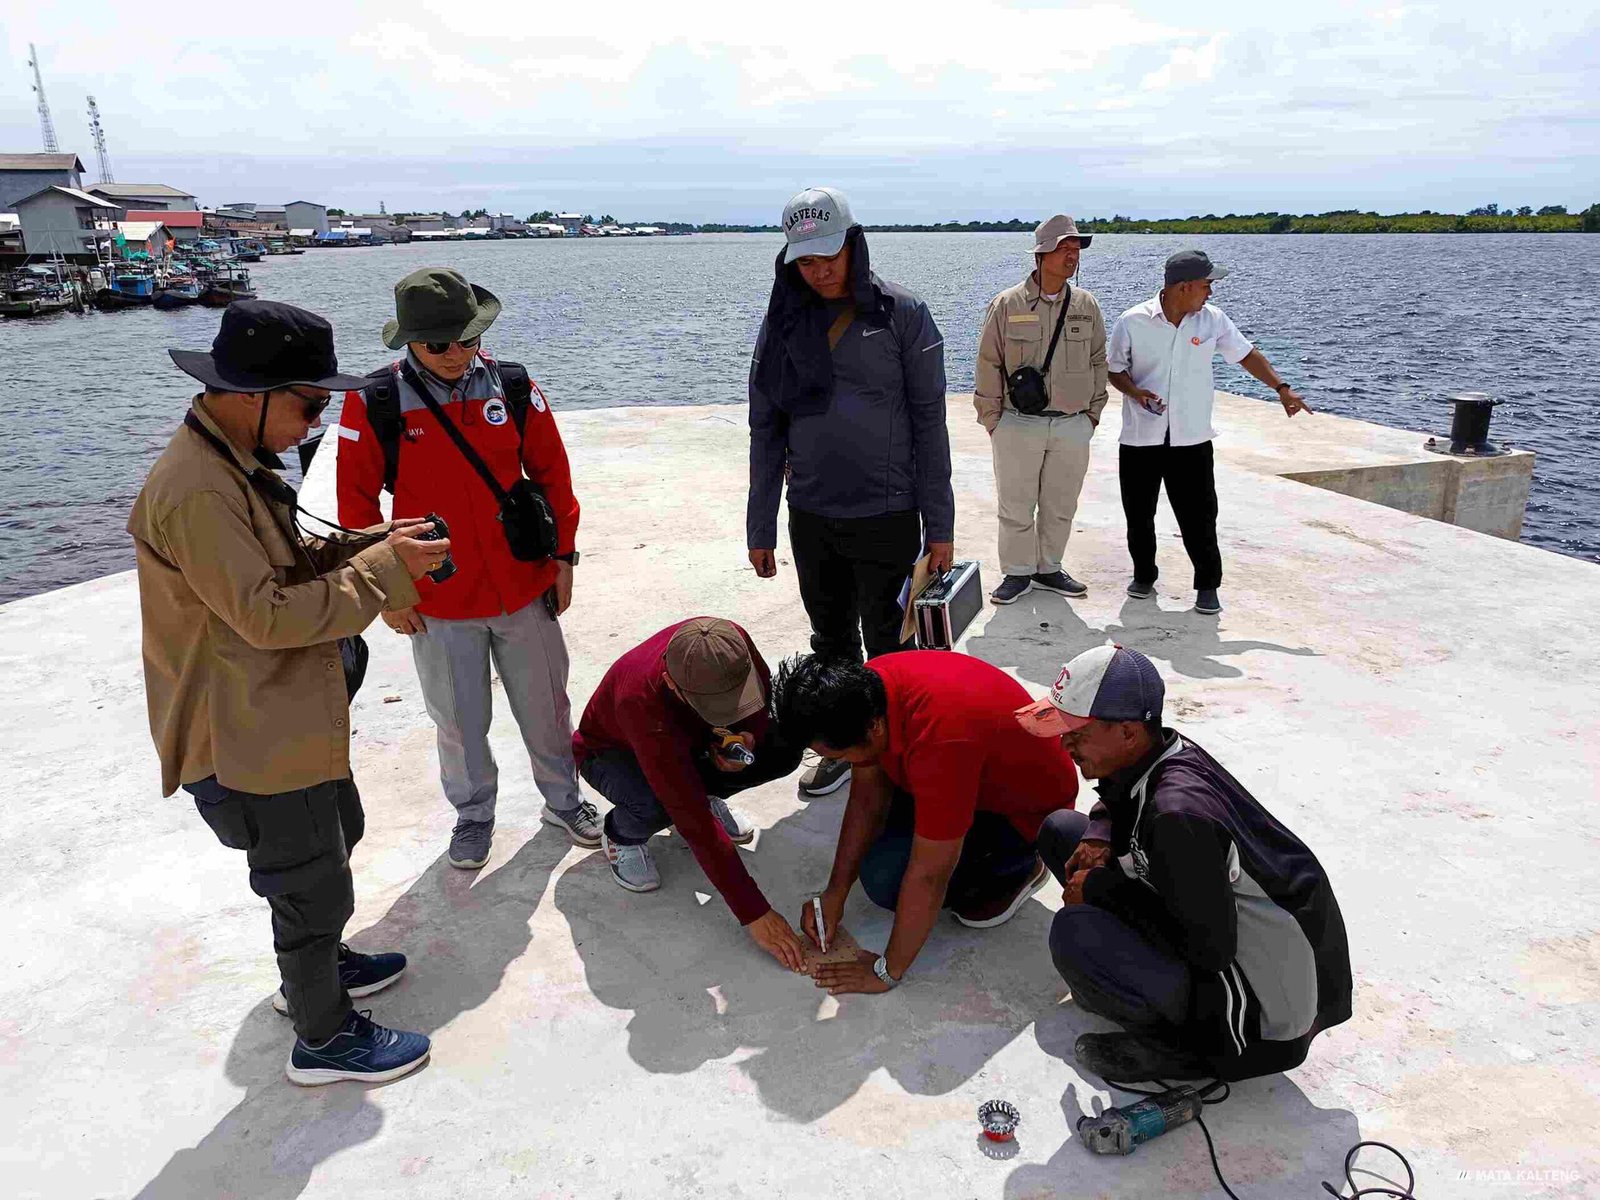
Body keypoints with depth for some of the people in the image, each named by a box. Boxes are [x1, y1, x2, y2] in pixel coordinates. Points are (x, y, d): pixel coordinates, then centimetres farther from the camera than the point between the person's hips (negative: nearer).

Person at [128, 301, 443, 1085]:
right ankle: (323, 1039, 29)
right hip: (248, 740, -10)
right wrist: (385, 568, -24)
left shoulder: (236, 463, 5)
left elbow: (287, 565, 12)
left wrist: (376, 544, -3)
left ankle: (312, 970, 51)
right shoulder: (196, 491, -28)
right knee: (312, 887, 7)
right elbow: (266, 613, -30)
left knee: (336, 835, 28)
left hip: (287, 716, 10)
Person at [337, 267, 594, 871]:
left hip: (525, 587, 2)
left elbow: (553, 474, 4)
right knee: (459, 720, 14)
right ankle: (473, 814, 38)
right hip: (436, 601, -1)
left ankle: (562, 798, 39)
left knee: (545, 705, 16)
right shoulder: (374, 403, -11)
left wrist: (563, 555, 5)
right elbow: (357, 503, -3)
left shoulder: (514, 387, -6)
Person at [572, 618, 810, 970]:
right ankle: (622, 834, -3)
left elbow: (765, 691, -6)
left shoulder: (731, 642, -32)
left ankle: (704, 792, 8)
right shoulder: (642, 703, -43)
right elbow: (694, 823, -43)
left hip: (691, 738, 5)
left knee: (784, 749, -21)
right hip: (610, 752, -4)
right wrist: (755, 914, -42)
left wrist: (748, 736, -29)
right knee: (655, 805, -39)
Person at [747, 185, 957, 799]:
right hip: (810, 518, 4)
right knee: (831, 643, 16)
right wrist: (760, 527, 7)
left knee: (888, 650, 5)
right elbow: (766, 428, 7)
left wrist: (939, 525, -7)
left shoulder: (902, 315, -5)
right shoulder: (783, 321, 4)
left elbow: (928, 422, -5)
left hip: (886, 516, -4)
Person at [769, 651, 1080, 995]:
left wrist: (887, 972, -20)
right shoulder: (864, 690, -17)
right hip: (978, 774, 8)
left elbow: (927, 876, -32)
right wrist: (835, 894, -5)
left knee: (885, 878, -22)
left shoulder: (940, 738, -41)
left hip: (1029, 811, -8)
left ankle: (1016, 869, 0)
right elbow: (868, 796, -4)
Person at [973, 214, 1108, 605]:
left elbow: (1098, 362, 13)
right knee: (1016, 506, 3)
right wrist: (992, 418, -1)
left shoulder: (1086, 305, 5)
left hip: (1073, 427, 3)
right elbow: (989, 364, 0)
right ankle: (1018, 573, 18)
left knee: (1060, 506, 11)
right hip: (1019, 424, -3)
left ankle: (1048, 569, 26)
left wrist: (1093, 413, 11)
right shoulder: (1007, 305, -4)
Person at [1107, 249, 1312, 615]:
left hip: (1192, 438, 1)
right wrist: (1136, 392, -15)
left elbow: (1246, 354, 10)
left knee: (1199, 517, 0)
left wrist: (1282, 388, 5)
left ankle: (1208, 585, 13)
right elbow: (1115, 368, 3)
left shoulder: (1212, 319, 1)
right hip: (1140, 437, 0)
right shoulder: (1132, 322, -6)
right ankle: (1144, 577, 29)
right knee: (1139, 516, 9)